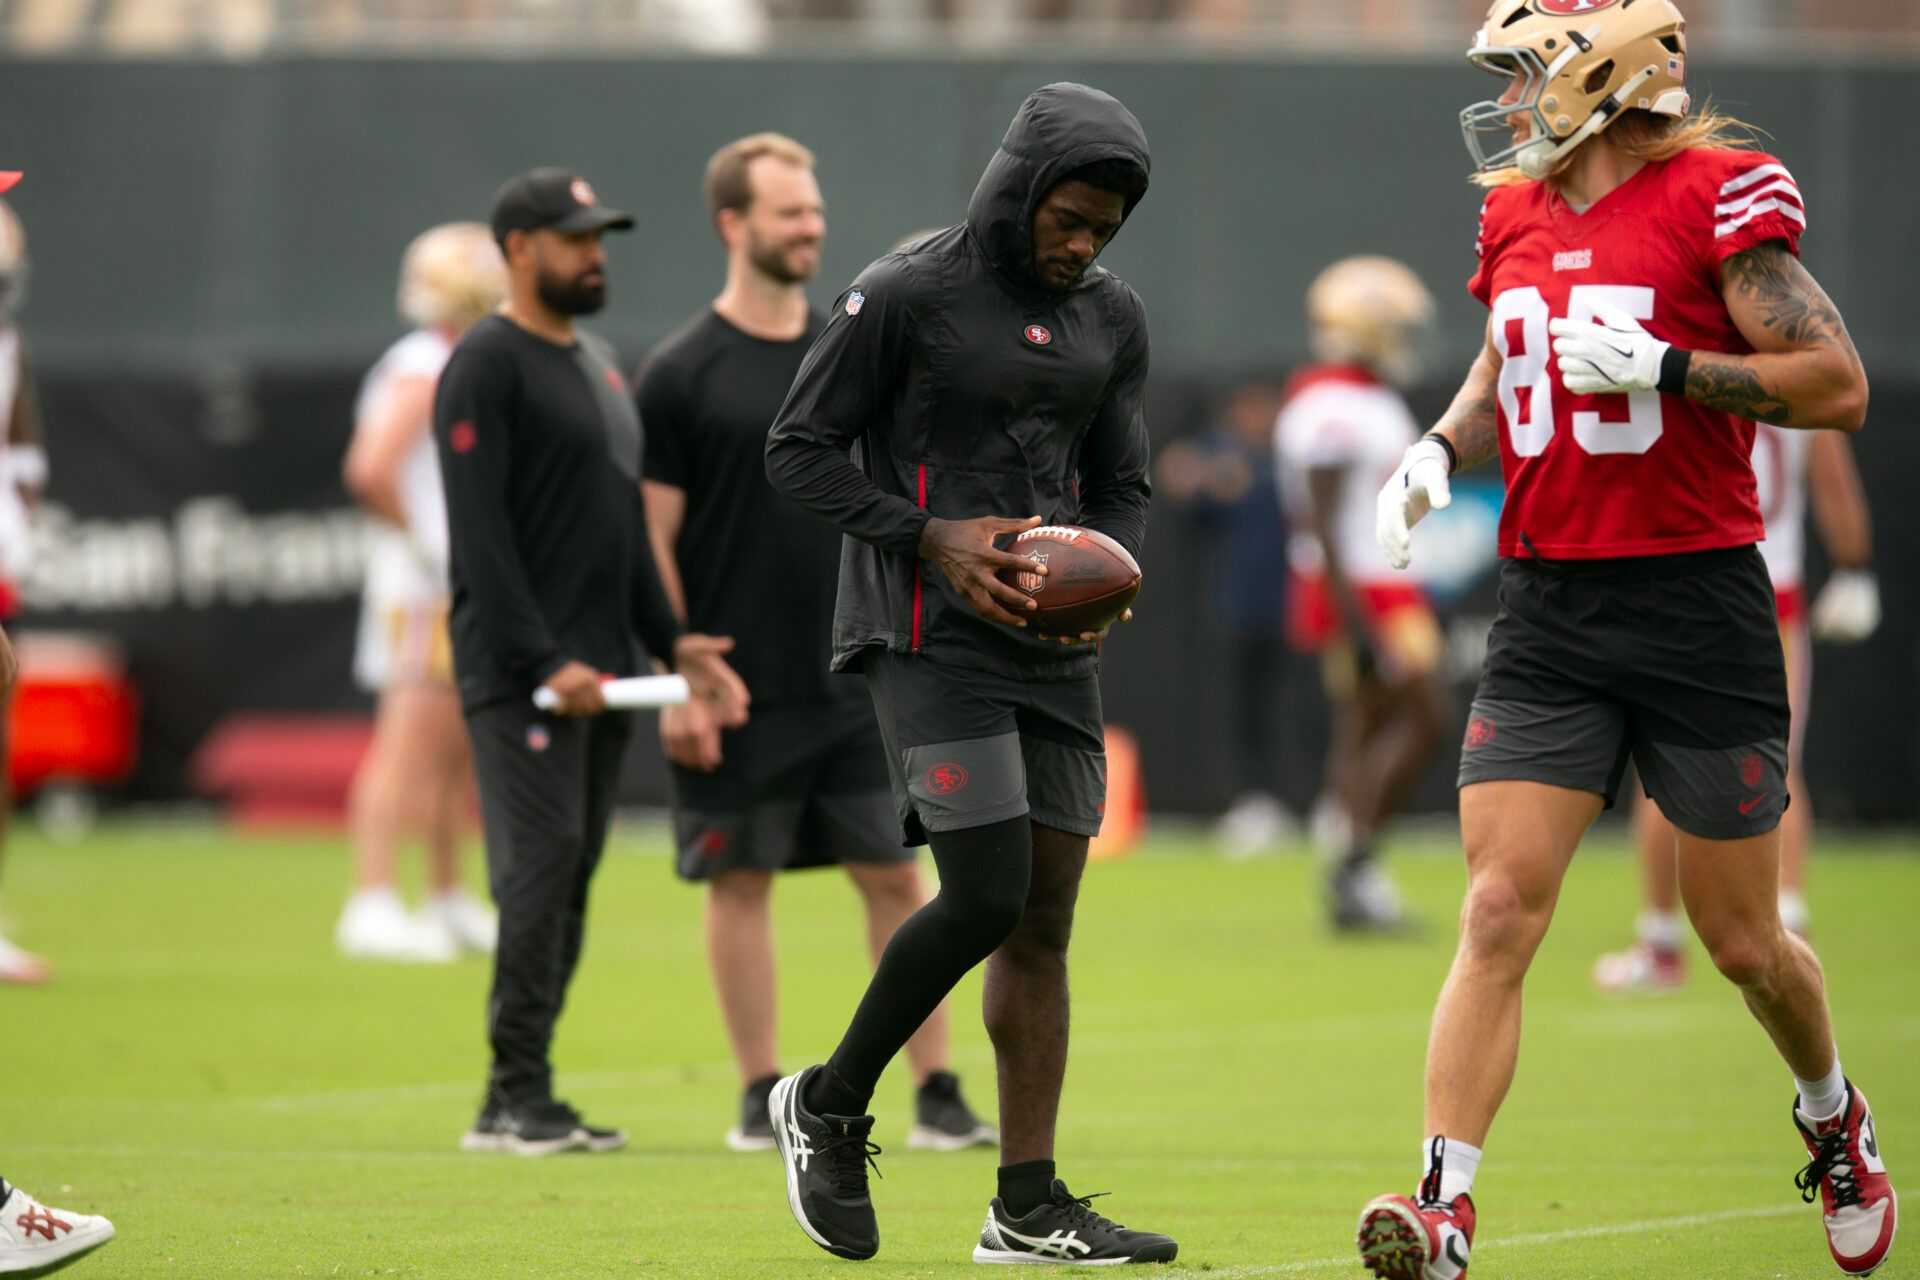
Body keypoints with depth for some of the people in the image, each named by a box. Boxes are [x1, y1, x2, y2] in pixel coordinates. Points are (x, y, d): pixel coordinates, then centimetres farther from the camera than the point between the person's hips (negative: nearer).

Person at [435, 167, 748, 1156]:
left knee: (569, 880, 6)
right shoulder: (486, 367, -7)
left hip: (601, 672, 8)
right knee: (542, 863, -14)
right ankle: (519, 1097, -12)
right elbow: (479, 531, -15)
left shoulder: (599, 363, 21)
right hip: (521, 675, -8)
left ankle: (516, 1100, 8)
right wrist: (543, 661, -20)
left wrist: (670, 641, 12)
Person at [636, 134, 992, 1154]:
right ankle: (761, 1097, 12)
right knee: (740, 881, 3)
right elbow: (655, 539, -5)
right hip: (740, 690, -3)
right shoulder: (682, 372, -4)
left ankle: (936, 1093, 5)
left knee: (896, 877, 1)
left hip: (856, 681, 3)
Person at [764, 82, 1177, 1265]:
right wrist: (933, 540, -16)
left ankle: (1029, 1210, 5)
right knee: (985, 894, -16)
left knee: (1046, 919, 3)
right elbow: (800, 450, -5)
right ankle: (830, 1108, 5)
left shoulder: (1112, 319, 10)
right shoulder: (908, 296, -8)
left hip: (1052, 646, 6)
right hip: (931, 636, -6)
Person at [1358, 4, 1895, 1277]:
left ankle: (1835, 1116, 38)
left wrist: (1663, 366, -21)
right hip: (1549, 614, 4)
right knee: (1498, 912, -11)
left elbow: (1837, 385, -12)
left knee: (1746, 944, 8)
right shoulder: (1516, 217, 11)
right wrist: (1442, 447, 7)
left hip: (1697, 603, -4)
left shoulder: (1716, 197, -9)